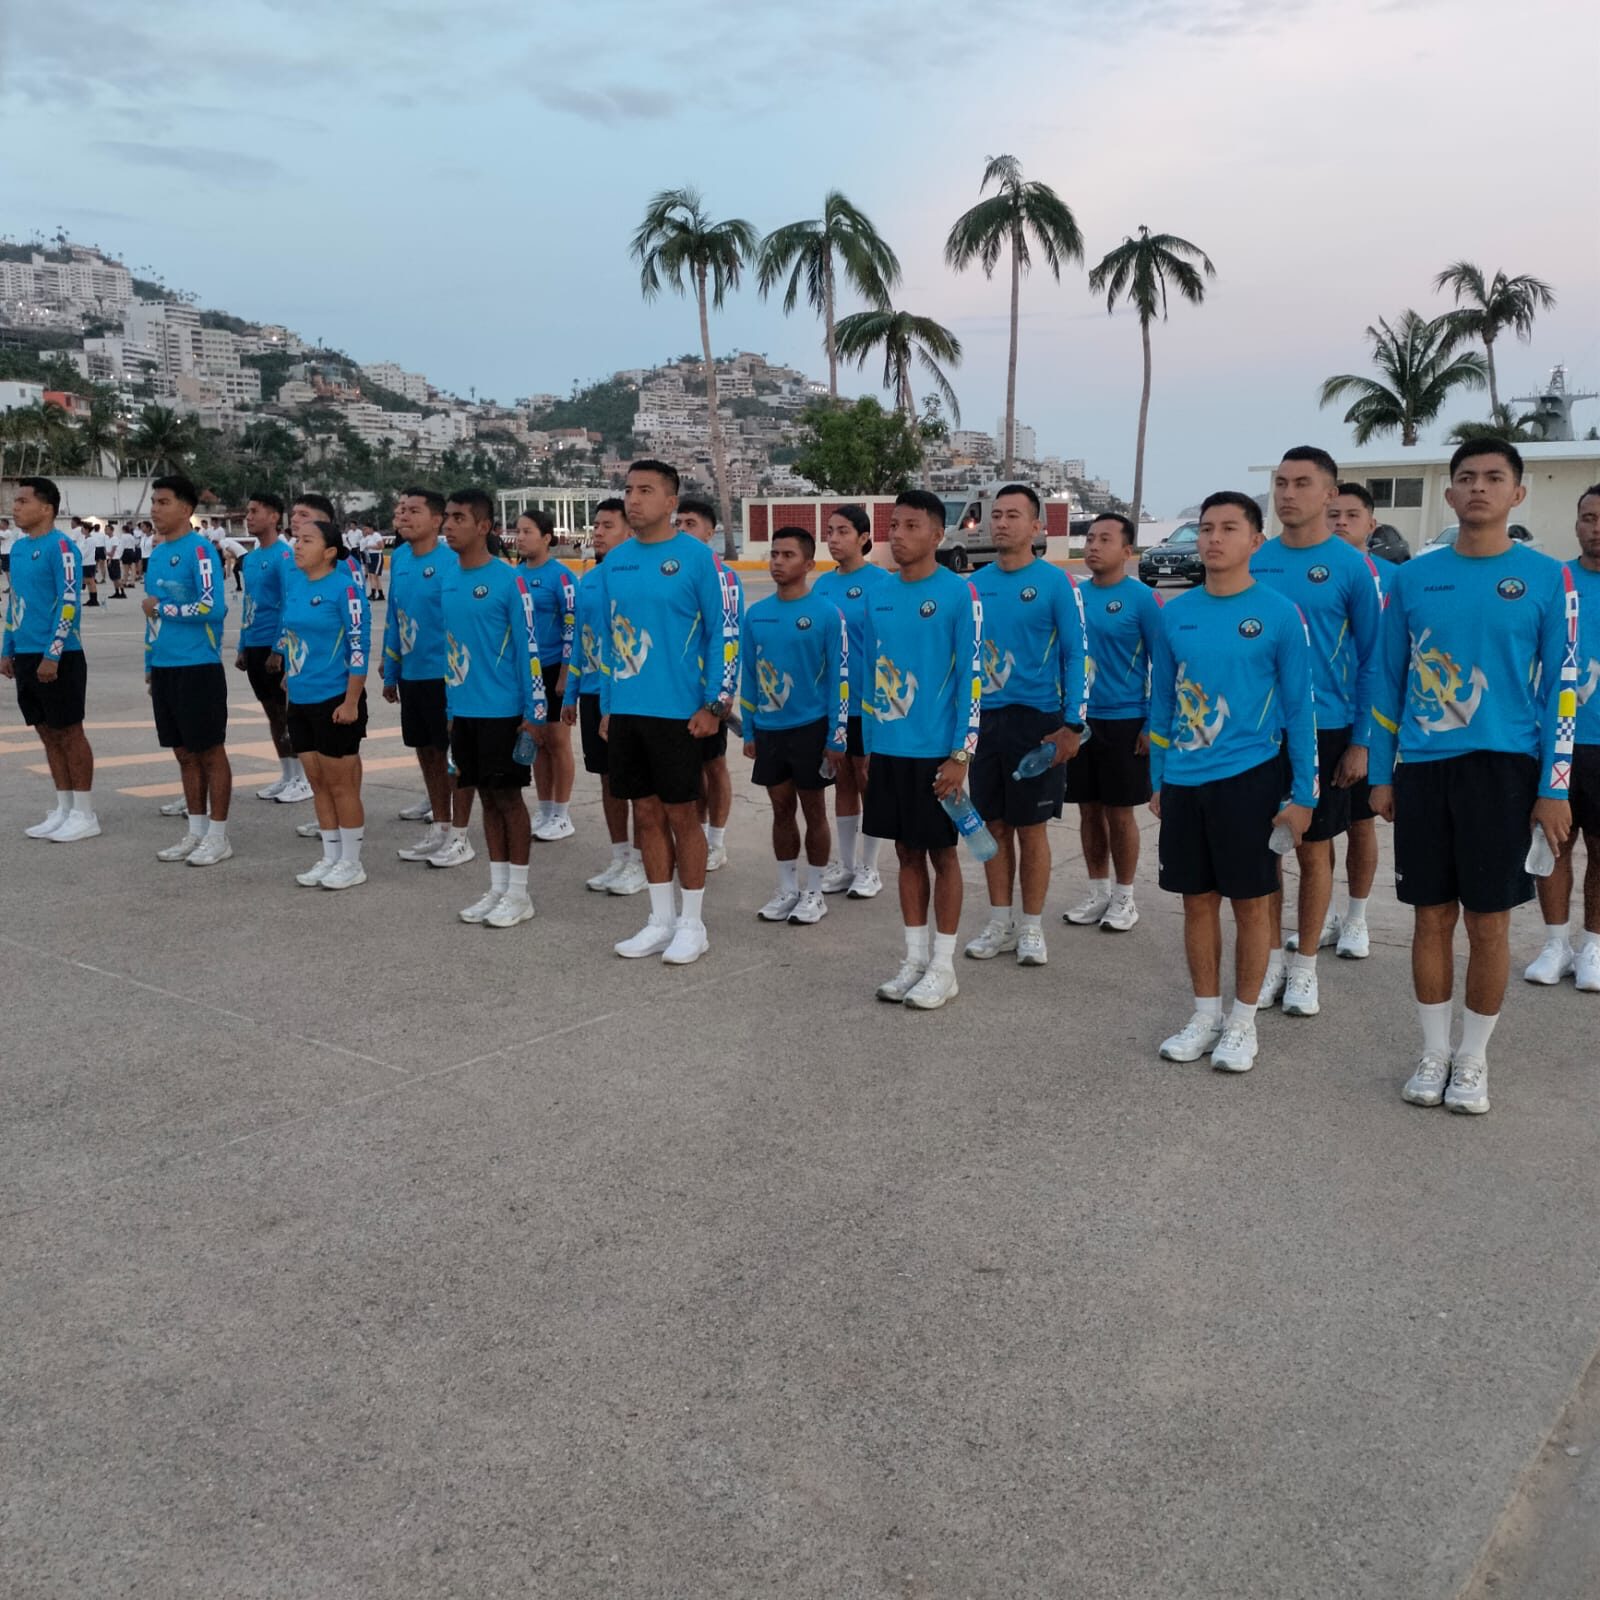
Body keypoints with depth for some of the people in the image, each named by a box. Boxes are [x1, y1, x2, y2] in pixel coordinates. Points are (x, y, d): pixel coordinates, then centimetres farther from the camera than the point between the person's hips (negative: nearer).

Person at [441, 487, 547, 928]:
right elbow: (446, 643, 15)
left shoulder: (508, 581, -12)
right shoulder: (446, 579, 7)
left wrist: (534, 713, -13)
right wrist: (447, 706, 14)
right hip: (462, 710, 6)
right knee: (487, 796, 13)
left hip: (502, 710, -6)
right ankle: (497, 888, 22)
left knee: (508, 796, 2)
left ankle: (518, 892, 12)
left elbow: (528, 650, -11)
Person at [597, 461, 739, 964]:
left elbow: (725, 633, -8)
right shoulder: (614, 561, 10)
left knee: (682, 814, 2)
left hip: (676, 711, -5)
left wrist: (714, 705, -12)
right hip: (625, 711, 6)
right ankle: (661, 919, 22)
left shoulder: (696, 557, -8)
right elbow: (608, 637, 16)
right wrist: (607, 706, 13)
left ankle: (692, 924, 14)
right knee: (646, 813, 11)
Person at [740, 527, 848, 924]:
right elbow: (749, 675, 10)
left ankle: (814, 893, 18)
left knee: (813, 810, 6)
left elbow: (839, 679, -8)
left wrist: (836, 738, -11)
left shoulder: (826, 613, -9)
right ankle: (787, 889, 24)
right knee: (781, 809, 12)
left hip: (810, 727, -4)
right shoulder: (756, 614, 4)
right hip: (769, 729, 4)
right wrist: (749, 732, 8)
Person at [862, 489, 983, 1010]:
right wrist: (868, 747, 12)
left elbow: (971, 678, -11)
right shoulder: (877, 596, 7)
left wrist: (961, 754, -14)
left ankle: (943, 967, 14)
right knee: (907, 853, 12)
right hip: (888, 750, 5)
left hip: (936, 751, -5)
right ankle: (915, 958, 23)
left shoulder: (958, 594, -9)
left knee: (941, 854, 4)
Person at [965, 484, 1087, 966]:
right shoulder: (977, 583, 6)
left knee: (1031, 829, 4)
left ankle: (1032, 928, 17)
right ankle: (1000, 923, 23)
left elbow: (1076, 655, -7)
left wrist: (1072, 725, -13)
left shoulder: (1055, 582, -7)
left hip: (1036, 721, -4)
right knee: (994, 826, 11)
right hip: (983, 720, 4)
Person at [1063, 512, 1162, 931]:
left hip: (1124, 721, -4)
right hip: (1078, 719, 4)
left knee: (1119, 813, 4)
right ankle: (1098, 892, 24)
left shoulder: (1143, 598, -8)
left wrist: (1153, 725, -10)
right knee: (1089, 810, 11)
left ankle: (1124, 898, 18)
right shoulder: (1074, 594, 5)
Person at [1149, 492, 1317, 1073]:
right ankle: (1206, 1015, 25)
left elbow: (1299, 707, -4)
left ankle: (1243, 1022, 20)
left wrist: (1302, 794, -6)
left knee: (1251, 903, 6)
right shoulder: (1175, 615, 6)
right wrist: (1158, 780, 12)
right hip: (1185, 781, 4)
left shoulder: (1279, 614, -5)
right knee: (1197, 900, 11)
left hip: (1250, 778, -4)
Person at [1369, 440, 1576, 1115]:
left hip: (1502, 766, -2)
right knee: (1432, 916, 7)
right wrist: (1381, 775, 7)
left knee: (1488, 921, 4)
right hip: (1422, 768, 2)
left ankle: (1474, 1058, 19)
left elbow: (1560, 688, 0)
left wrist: (1554, 787, -6)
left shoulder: (1547, 578, 0)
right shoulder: (1412, 578, 5)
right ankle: (1433, 1053, 21)